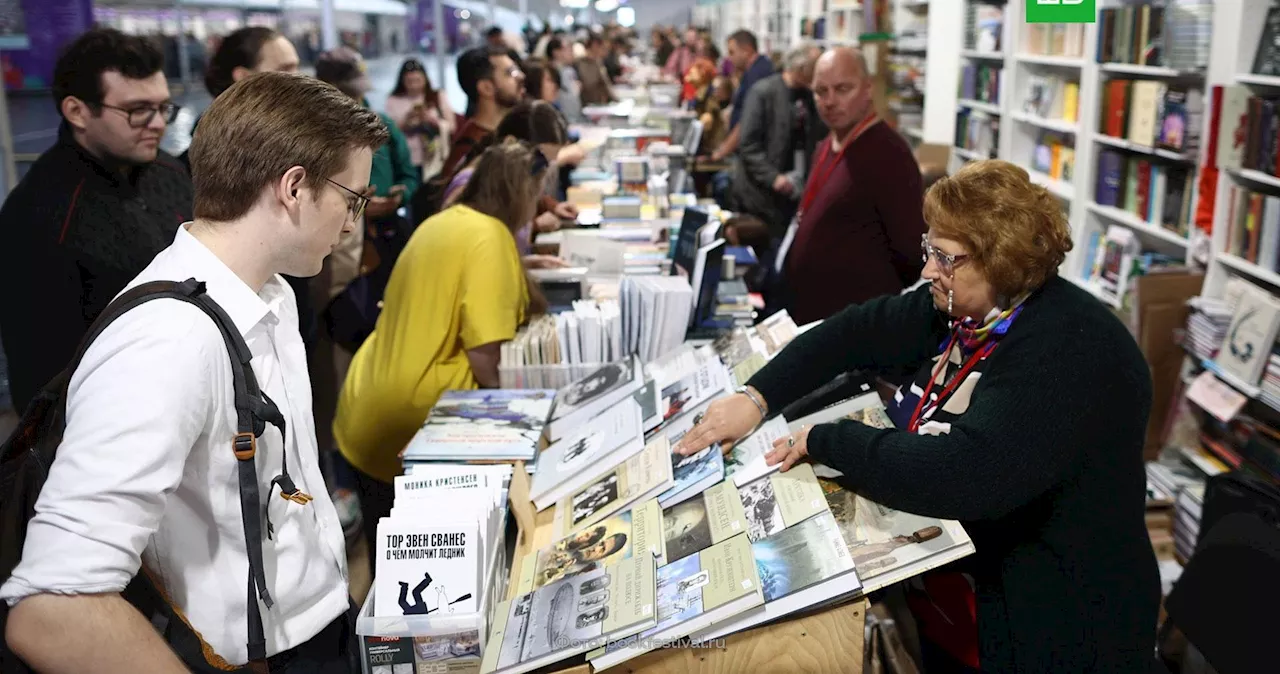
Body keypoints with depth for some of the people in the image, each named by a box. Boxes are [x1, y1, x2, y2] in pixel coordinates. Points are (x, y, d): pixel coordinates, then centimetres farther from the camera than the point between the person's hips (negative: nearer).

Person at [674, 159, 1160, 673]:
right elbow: (858, 330, 6)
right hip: (954, 553, 7)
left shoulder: (1067, 352, -27)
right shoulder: (965, 304, -1)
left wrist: (825, 441, -24)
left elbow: (958, 475, -36)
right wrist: (755, 398, -6)